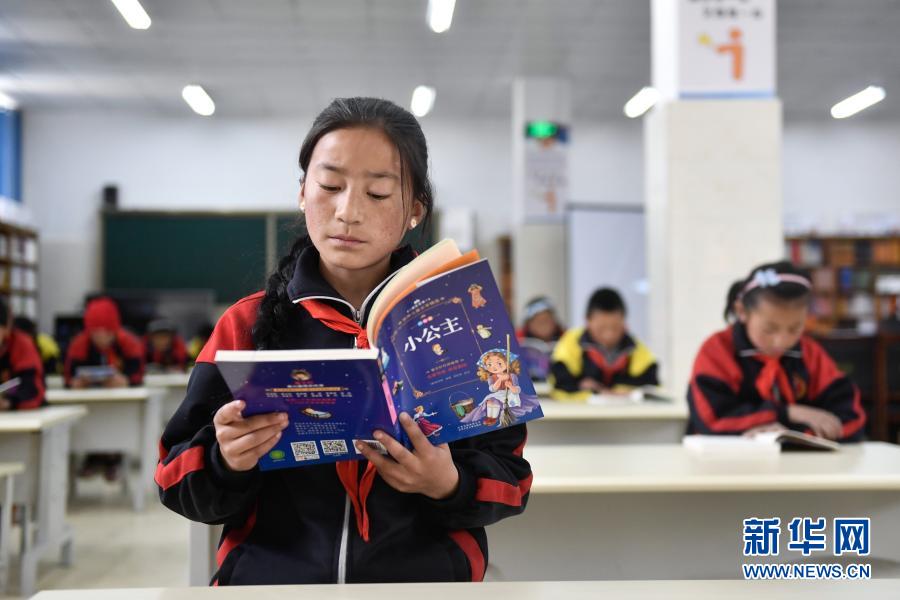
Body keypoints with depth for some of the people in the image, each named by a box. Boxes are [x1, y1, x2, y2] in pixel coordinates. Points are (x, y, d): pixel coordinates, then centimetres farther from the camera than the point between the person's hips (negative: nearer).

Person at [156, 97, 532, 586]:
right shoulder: (248, 324, 6)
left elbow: (508, 475, 6)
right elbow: (178, 484, 7)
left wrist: (449, 485, -13)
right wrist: (225, 462, -12)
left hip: (426, 580, 0)